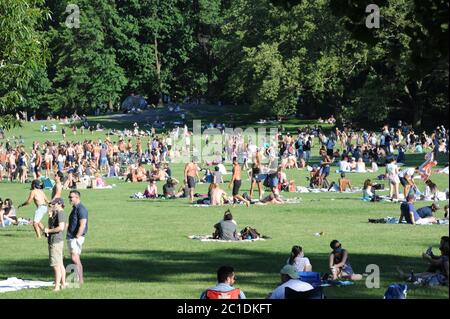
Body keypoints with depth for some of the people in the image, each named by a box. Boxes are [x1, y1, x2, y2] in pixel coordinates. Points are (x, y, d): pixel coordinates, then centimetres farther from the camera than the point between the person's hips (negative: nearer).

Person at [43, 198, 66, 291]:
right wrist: (50, 216, 13)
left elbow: (61, 227, -26)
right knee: (60, 265, 15)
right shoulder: (56, 213, 19)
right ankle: (63, 284, 21)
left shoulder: (60, 213, -14)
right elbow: (51, 226, 28)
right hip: (54, 241, 11)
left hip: (56, 242, -11)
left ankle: (57, 286, -11)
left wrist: (48, 230, -17)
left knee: (56, 265, -11)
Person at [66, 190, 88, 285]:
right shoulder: (75, 208, 18)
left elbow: (82, 225, -21)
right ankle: (79, 278, 14)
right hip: (71, 237, 10)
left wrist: (77, 237, -23)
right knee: (75, 259, 11)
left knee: (75, 258, -15)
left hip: (76, 237, -10)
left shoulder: (81, 209, -14)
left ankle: (80, 280, -15)